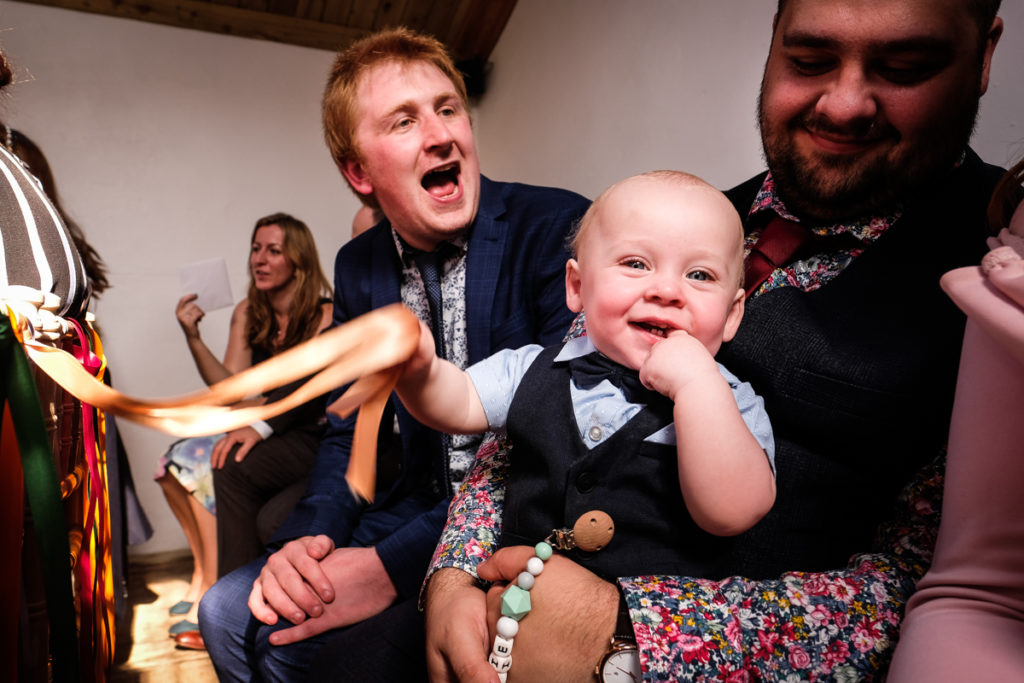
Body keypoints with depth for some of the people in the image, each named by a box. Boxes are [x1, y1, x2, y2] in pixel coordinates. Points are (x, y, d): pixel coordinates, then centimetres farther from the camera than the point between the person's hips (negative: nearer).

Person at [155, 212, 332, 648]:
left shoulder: (325, 316, -8)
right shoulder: (247, 314, 10)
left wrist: (259, 426, -34)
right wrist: (193, 337, -10)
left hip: (315, 436, -6)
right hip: (266, 428, 7)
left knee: (228, 467, -28)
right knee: (175, 463, -12)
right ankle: (203, 573, 6)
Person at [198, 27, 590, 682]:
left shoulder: (558, 228, -16)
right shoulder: (358, 266, 5)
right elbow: (352, 431, 9)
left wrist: (395, 566, -26)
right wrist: (305, 539, -11)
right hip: (411, 514, 6)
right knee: (227, 611, 0)